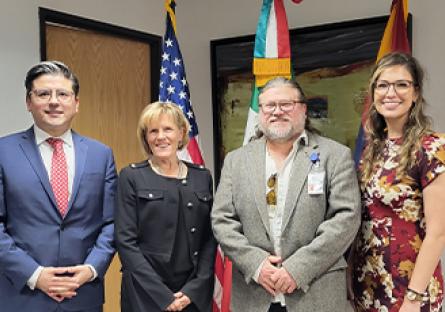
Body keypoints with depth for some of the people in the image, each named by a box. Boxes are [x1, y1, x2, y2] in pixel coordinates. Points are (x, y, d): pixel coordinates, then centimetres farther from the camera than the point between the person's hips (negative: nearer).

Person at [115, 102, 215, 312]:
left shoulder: (202, 177, 5)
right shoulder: (131, 177, -4)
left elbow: (210, 238, 4)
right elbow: (126, 241, -9)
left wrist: (194, 288, -7)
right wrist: (162, 295, -14)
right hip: (145, 294, -2)